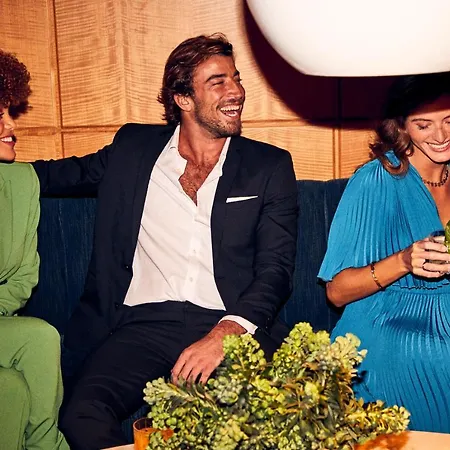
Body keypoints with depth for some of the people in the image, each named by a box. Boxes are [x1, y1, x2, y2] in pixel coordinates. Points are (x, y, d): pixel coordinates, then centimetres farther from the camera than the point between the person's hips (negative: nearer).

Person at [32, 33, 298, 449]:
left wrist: (225, 333, -14)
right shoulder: (132, 148, 14)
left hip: (231, 326, 0)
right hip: (143, 325, 1)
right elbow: (64, 173, 30)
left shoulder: (270, 166, 10)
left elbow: (276, 269, 2)